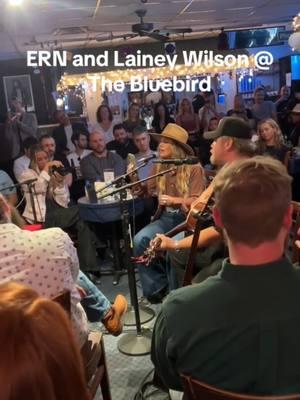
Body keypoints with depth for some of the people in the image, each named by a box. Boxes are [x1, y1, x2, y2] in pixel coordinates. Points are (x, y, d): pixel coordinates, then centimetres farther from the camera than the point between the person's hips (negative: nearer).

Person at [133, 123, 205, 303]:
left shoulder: (194, 168, -5)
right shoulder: (159, 167, 11)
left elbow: (197, 201, -10)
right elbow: (145, 192, 9)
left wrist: (174, 200, -22)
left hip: (187, 219, -5)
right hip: (166, 218, 5)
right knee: (140, 240, -20)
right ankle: (157, 287, -3)